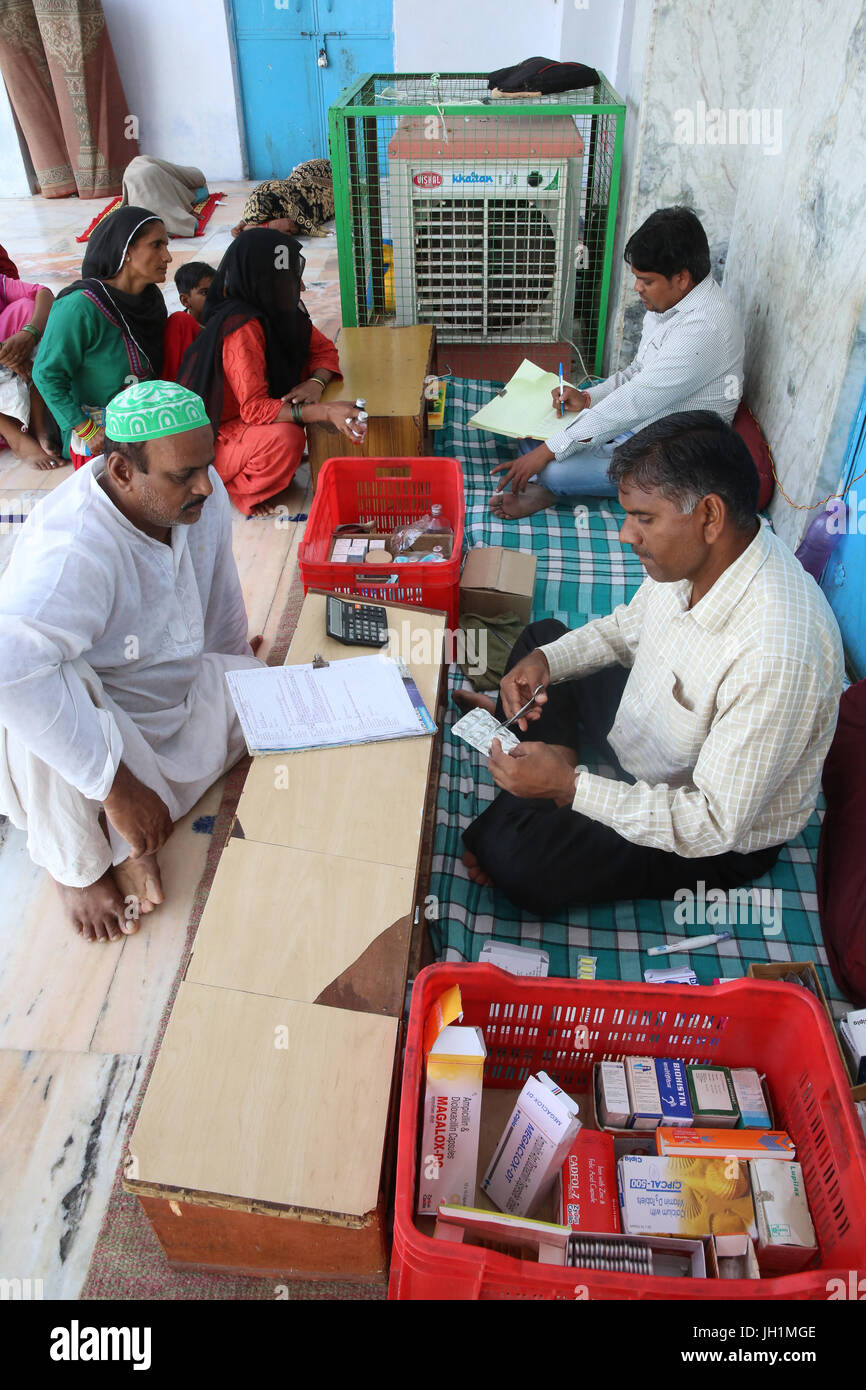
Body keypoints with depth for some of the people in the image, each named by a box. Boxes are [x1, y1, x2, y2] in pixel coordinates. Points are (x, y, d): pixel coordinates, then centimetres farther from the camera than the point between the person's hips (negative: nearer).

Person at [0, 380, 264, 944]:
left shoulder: (202, 494, -15)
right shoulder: (74, 552, -37)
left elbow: (219, 586, 5)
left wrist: (238, 665, 18)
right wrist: (114, 784, -48)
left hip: (178, 685, 7)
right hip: (91, 708, -7)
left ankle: (133, 841, -4)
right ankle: (75, 862, -11)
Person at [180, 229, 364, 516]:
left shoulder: (278, 311, -2)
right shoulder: (241, 327, -27)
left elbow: (324, 349, 4)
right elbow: (254, 408, -32)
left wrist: (315, 383, -19)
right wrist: (325, 411, -40)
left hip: (245, 421, 9)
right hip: (210, 442, -9)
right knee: (286, 437, -33)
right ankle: (238, 489, -3)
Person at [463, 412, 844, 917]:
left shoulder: (776, 656, -40)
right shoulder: (693, 554, -15)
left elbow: (715, 824, -33)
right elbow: (629, 627, 7)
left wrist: (571, 785, -34)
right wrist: (546, 660, -11)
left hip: (721, 838, -8)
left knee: (511, 856, -23)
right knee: (540, 638, 12)